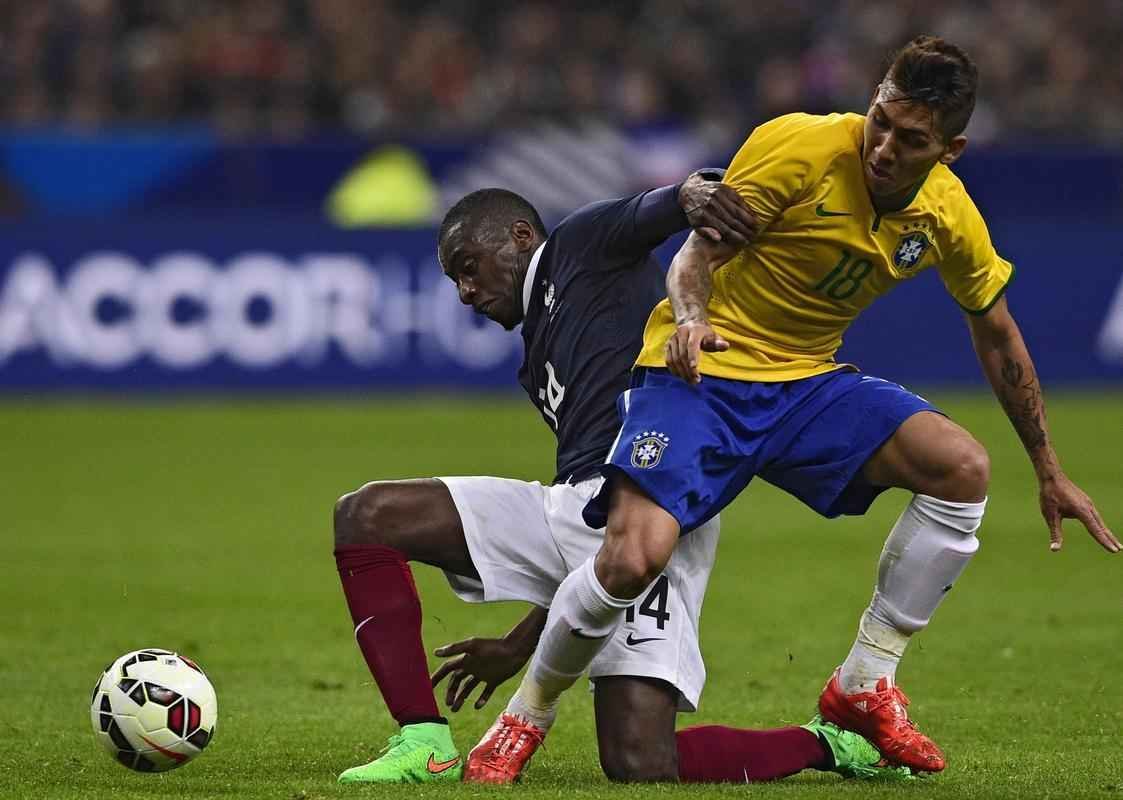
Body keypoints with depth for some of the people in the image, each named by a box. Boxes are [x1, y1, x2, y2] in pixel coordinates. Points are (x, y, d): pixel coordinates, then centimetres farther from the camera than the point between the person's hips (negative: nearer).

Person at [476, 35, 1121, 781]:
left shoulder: (950, 216, -2)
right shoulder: (800, 146, -18)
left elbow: (998, 337, 13)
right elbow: (699, 252, -12)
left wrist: (1049, 470, 17)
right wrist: (691, 319, -34)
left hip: (808, 384, 5)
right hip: (702, 374, -5)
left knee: (963, 467, -19)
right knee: (633, 557, -28)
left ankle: (864, 686, -4)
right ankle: (528, 715, 1)